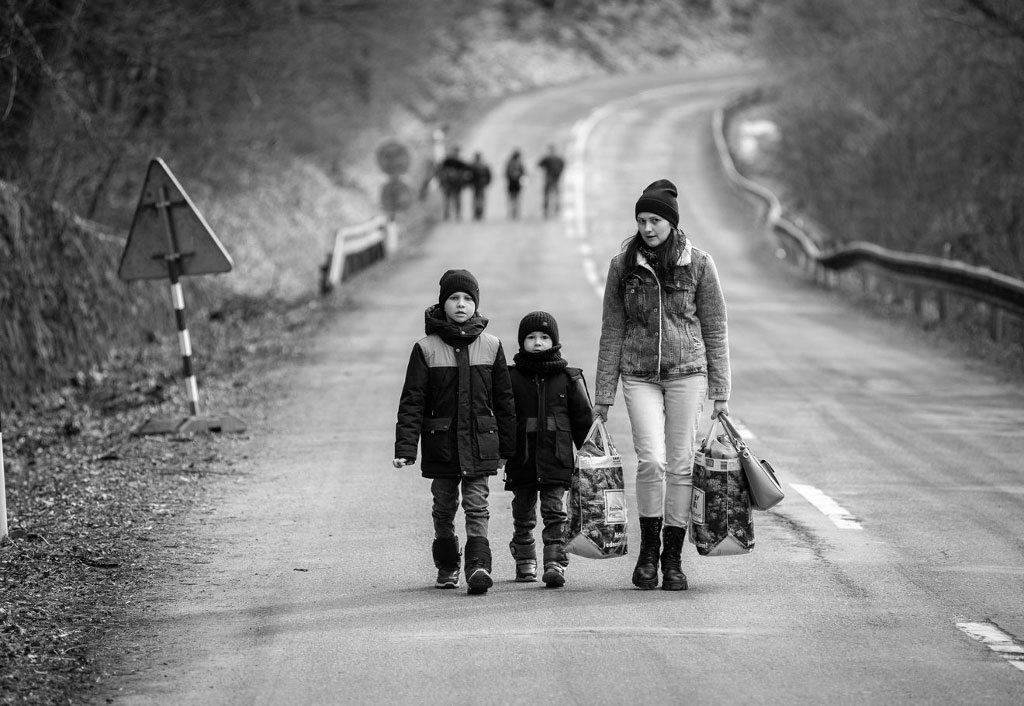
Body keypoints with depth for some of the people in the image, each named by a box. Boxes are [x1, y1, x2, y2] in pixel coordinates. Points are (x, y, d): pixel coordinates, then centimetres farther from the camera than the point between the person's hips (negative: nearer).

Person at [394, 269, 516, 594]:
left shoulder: (490, 346, 3)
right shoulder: (426, 348, -1)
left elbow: (504, 399, 10)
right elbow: (412, 402, -3)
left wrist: (506, 446, 11)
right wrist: (405, 448, -11)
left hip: (480, 443, 0)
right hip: (441, 442, 0)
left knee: (476, 506, -8)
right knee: (444, 508, 10)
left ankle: (478, 566, -16)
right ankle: (447, 567, 25)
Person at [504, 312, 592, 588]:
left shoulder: (568, 378, 4)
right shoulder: (511, 378, 4)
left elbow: (583, 419, 9)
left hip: (556, 458, -1)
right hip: (522, 458, 1)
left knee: (554, 511, -7)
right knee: (523, 512, 10)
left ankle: (555, 563, -10)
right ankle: (525, 560, 24)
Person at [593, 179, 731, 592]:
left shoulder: (698, 264, 1)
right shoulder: (623, 266, 3)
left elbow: (715, 330, 5)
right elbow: (611, 332, 8)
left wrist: (720, 393, 3)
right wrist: (603, 396, 7)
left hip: (687, 372, 0)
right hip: (639, 376, 0)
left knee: (681, 464, -1)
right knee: (651, 459, -14)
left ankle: (673, 558, 8)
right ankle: (648, 550, 2)